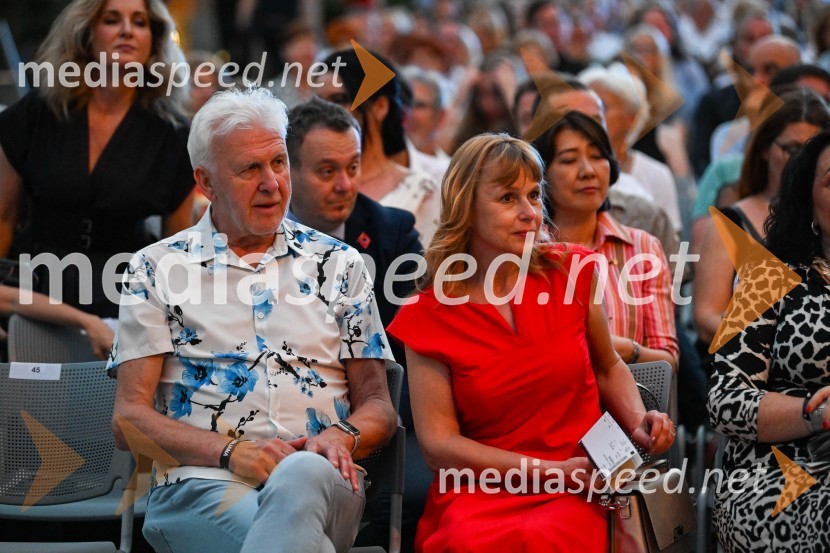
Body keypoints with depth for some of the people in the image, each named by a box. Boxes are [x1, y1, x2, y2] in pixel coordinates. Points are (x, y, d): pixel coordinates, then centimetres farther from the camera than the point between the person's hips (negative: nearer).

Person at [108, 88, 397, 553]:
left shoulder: (338, 264, 18)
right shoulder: (158, 268, 13)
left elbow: (377, 406, 17)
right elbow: (130, 418, 6)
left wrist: (341, 437, -8)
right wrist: (231, 451, -11)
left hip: (323, 479, 2)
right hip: (202, 483, -2)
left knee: (300, 478, -39)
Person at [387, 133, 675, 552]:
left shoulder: (571, 273, 5)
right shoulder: (429, 314, 0)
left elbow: (608, 369, 23)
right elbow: (438, 444, -3)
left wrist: (638, 422, 1)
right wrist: (552, 469, -11)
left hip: (576, 491, 1)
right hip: (478, 493, -1)